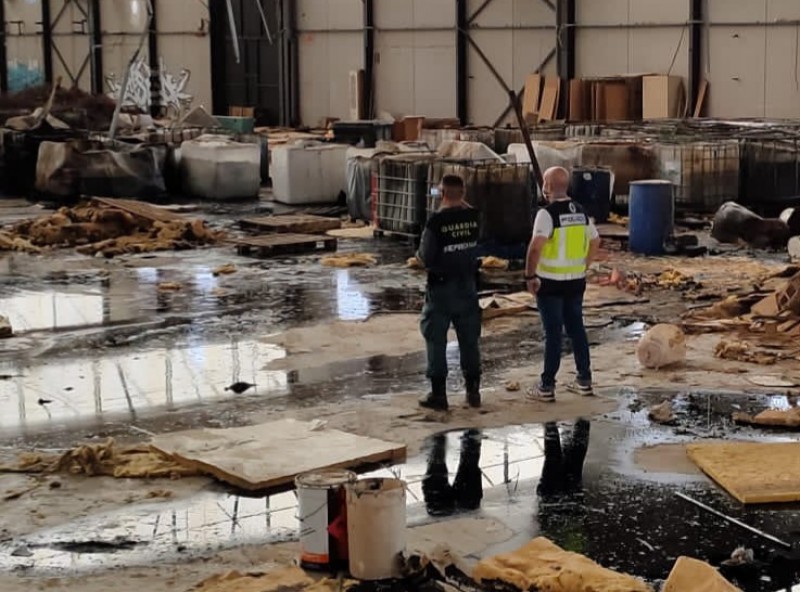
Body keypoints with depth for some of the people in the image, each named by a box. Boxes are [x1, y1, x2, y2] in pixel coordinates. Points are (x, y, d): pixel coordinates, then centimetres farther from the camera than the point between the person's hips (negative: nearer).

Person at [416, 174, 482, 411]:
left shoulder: (436, 222, -19)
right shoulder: (474, 217, -5)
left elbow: (426, 259, -17)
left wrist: (419, 254, 8)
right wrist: (461, 203, 17)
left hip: (441, 287, -4)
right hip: (468, 287, 4)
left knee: (436, 341, 6)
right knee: (470, 340, 13)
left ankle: (438, 394, 7)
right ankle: (473, 391, 18)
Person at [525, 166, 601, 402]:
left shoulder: (547, 213, -16)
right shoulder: (580, 212, 7)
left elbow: (536, 246, -27)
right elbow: (595, 241, 17)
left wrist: (530, 276, -19)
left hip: (551, 283, -6)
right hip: (576, 282, 6)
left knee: (553, 333, -2)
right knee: (576, 329, 16)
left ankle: (547, 387, 4)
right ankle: (584, 380, 22)